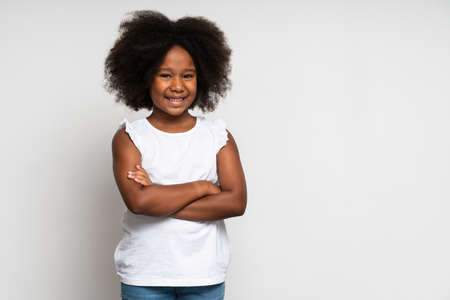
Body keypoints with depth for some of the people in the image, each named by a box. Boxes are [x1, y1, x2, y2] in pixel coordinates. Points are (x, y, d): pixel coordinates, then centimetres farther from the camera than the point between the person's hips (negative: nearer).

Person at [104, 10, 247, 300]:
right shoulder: (129, 137, -2)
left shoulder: (218, 134, 2)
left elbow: (236, 202, -10)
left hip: (205, 276, 1)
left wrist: (160, 200, -14)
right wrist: (202, 187, -11)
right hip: (144, 276, -1)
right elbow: (138, 201, -17)